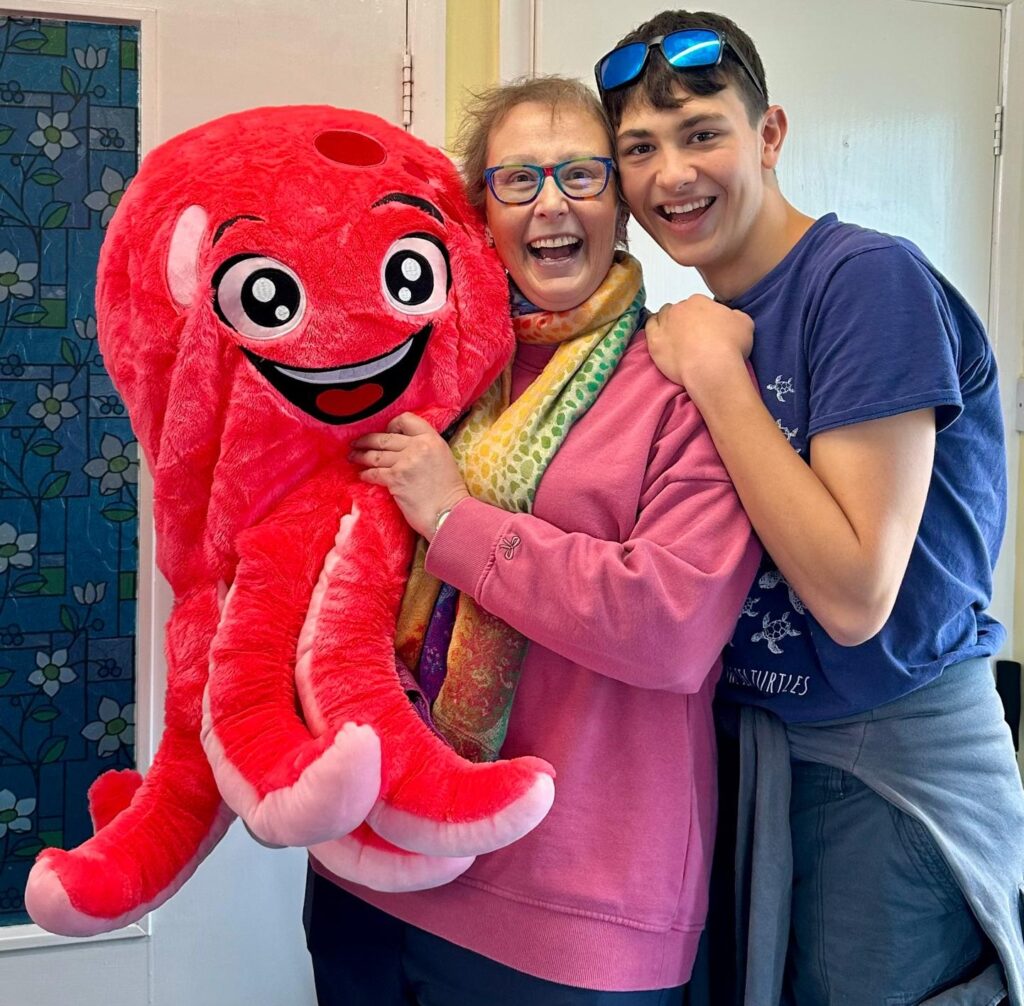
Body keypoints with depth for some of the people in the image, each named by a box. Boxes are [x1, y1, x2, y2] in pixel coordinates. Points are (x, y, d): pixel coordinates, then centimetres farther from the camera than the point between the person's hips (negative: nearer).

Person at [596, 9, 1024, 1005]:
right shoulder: (704, 323, 4)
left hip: (891, 771, -7)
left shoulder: (871, 280, -18)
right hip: (751, 745, 7)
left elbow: (855, 597, -25)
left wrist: (716, 370, -22)